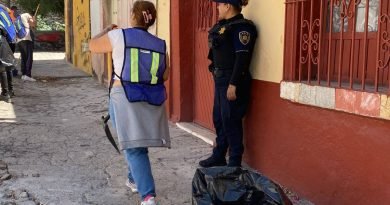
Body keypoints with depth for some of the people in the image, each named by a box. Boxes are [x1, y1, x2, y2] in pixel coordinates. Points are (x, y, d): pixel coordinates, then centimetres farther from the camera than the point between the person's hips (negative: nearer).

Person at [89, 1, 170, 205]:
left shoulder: (119, 36, -3)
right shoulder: (160, 44, 6)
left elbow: (93, 45, 13)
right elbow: (165, 75, 10)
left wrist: (106, 31, 29)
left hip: (125, 98, -4)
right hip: (153, 100, 4)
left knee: (134, 148, -2)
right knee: (140, 143, 24)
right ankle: (134, 180, 40)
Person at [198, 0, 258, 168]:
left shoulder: (241, 27, -14)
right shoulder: (223, 25, 15)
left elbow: (242, 58, -20)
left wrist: (233, 84, -23)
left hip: (231, 81, -10)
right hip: (220, 80, 10)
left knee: (231, 122, -3)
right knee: (218, 119, 17)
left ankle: (235, 163, 9)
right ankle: (218, 157, 30)